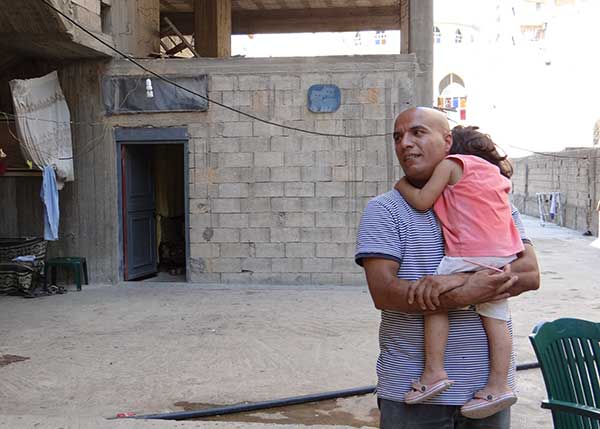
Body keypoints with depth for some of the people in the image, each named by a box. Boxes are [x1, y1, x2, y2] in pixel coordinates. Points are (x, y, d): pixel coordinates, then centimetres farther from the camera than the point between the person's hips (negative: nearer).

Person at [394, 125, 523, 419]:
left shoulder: (451, 164, 5)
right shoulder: (496, 174, 27)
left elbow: (422, 201, -1)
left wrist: (402, 185, 15)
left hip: (469, 255, -7)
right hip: (503, 254, 7)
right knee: (495, 317, 8)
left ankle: (434, 372, -6)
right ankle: (498, 385, 9)